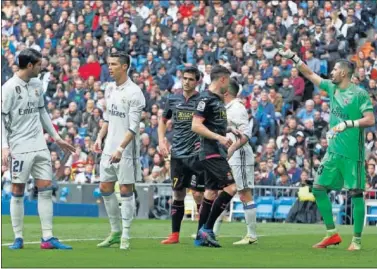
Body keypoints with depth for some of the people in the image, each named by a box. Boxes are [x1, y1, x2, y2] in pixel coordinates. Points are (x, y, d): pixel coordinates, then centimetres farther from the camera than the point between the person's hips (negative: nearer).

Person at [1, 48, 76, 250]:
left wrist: (56, 138, 20)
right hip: (19, 148, -6)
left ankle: (47, 238, 3)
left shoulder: (37, 84, 9)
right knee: (17, 191, 0)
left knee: (45, 189, 1)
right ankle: (18, 238, 8)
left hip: (39, 146, 6)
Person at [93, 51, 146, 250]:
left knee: (126, 191, -3)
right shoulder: (109, 89, 10)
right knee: (105, 188, 9)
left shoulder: (134, 93, -13)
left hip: (126, 150, -8)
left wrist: (121, 148, -24)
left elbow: (133, 127, -17)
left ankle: (125, 237, 4)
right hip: (109, 148, 8)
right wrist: (100, 137, 9)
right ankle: (115, 232, 21)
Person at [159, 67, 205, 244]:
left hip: (196, 154, -4)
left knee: (198, 194, -7)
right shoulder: (173, 100, 7)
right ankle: (174, 235, 13)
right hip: (178, 154, 4)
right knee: (177, 195, 7)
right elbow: (163, 121, 20)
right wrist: (161, 141, 7)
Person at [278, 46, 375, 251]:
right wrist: (293, 58, 16)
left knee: (356, 192, -5)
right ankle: (332, 234, 12)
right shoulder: (332, 88, 10)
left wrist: (347, 124, -22)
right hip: (334, 150, 7)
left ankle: (357, 240, 0)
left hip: (353, 152, -7)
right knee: (319, 188, 4)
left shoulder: (359, 94, -9)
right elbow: (310, 74, 20)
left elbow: (370, 120, -14)